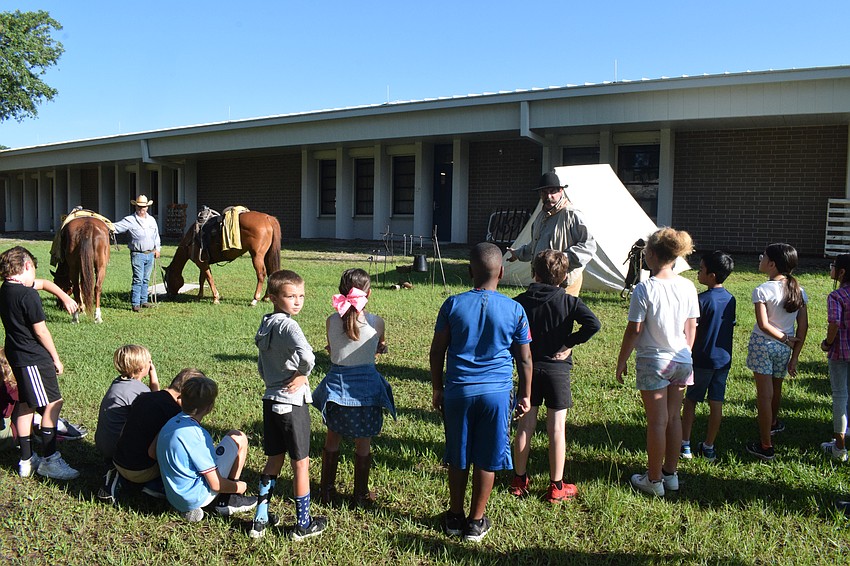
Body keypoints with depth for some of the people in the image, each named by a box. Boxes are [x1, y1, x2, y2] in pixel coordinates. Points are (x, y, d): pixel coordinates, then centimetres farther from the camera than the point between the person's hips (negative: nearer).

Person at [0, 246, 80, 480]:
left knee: (25, 405, 15)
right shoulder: (28, 295, -20)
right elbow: (41, 331, -15)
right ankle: (49, 460, -3)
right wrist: (56, 359, -6)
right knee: (53, 403, -4)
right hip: (34, 358, -10)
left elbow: (44, 283, 23)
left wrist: (64, 296, 15)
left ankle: (26, 461, 23)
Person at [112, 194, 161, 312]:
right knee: (138, 279, -8)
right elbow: (116, 227, -12)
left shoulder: (151, 220, 12)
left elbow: (156, 235, 20)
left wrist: (157, 248, 15)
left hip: (150, 254, 5)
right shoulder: (130, 220, -5)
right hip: (138, 254, -5)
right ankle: (135, 304, -4)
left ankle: (143, 301, 21)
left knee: (146, 279, 12)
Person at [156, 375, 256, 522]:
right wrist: (239, 487, 1)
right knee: (238, 438, -2)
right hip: (197, 497, -8)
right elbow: (216, 485, -19)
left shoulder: (170, 423, 1)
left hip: (174, 498, 8)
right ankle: (228, 500, 6)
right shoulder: (196, 434, -24)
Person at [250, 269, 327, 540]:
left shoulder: (264, 326, 8)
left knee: (274, 460, 20)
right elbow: (306, 356, -37)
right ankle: (303, 524, 20)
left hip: (270, 401, 8)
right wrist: (302, 375, -19)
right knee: (301, 464, 7)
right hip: (293, 405, -8)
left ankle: (260, 519, 26)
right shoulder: (287, 325, -20)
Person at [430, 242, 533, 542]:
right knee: (487, 460, 11)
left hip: (458, 391, 1)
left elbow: (437, 351, 1)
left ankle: (455, 517, 27)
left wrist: (437, 388, 13)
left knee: (458, 458, 14)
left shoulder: (453, 304, -5)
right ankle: (476, 522, 22)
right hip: (496, 392, 0)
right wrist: (525, 395, 13)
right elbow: (524, 359, 1)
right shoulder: (515, 310, -5)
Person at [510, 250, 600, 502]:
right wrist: (569, 343, -11)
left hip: (529, 368, 2)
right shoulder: (568, 301, -8)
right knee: (557, 428, 5)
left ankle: (519, 481, 22)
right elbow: (594, 324, -21)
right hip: (557, 370, -2)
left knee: (525, 426, 11)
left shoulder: (521, 301, -3)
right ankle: (556, 487, 11)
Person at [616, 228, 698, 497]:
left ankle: (653, 480, 16)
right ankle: (671, 474, 28)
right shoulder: (688, 287, -1)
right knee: (674, 417, 16)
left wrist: (621, 362, -3)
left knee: (657, 421, 3)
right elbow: (691, 328, 6)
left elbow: (634, 331, -14)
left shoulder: (645, 289, -17)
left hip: (653, 361, -5)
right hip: (681, 361, 5)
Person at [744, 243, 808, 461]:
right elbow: (803, 326, 0)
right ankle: (773, 423, 51)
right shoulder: (798, 291, -1)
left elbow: (763, 325, -23)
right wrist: (794, 357, 4)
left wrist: (785, 340, -10)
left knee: (764, 394, 1)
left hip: (763, 344, -5)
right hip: (784, 348, 6)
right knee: (776, 389, 26)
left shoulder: (762, 291, -17)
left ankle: (766, 446, 7)